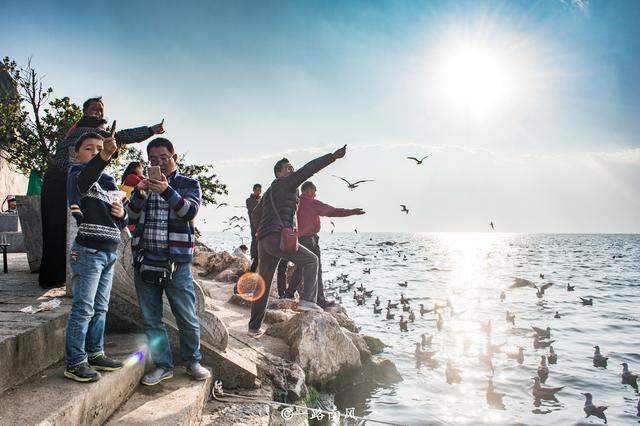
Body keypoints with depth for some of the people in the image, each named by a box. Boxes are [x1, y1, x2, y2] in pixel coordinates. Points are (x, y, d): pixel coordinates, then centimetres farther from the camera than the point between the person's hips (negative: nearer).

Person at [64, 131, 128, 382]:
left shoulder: (110, 182, 19)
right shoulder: (78, 173, -2)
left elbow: (120, 222, 25)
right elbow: (84, 178, -31)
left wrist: (122, 214, 1)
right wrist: (104, 157, -49)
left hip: (109, 252, 7)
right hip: (87, 251, -7)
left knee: (100, 308, 13)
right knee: (83, 308, -5)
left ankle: (95, 354, 24)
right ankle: (75, 363, 2)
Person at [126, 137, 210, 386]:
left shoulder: (189, 184, 6)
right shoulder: (143, 185, 15)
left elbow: (190, 211, -13)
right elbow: (130, 217, 4)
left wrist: (167, 191, -28)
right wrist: (140, 194, -14)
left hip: (177, 262, -3)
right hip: (144, 260, 3)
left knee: (187, 318, 1)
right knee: (151, 319, 8)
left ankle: (192, 361, 21)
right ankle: (163, 365, 20)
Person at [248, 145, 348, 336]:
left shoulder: (269, 192, 28)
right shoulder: (284, 183, 2)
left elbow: (256, 213, 40)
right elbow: (308, 169, -7)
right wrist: (333, 156, -11)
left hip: (263, 240, 9)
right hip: (277, 237, -9)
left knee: (263, 285, 11)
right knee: (310, 260, -1)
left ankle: (254, 327, 15)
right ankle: (307, 299, -15)